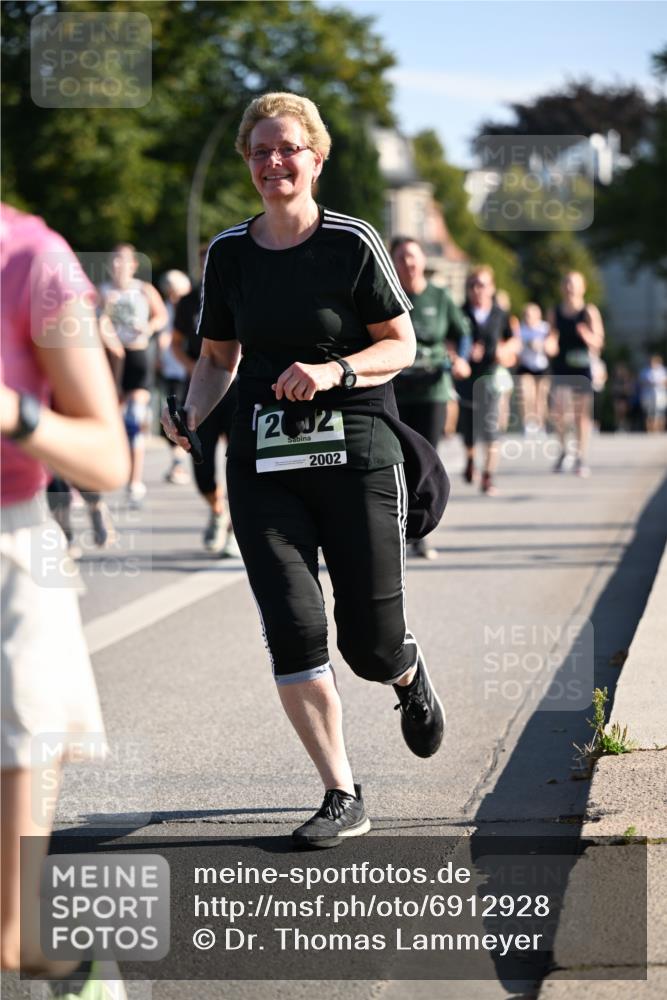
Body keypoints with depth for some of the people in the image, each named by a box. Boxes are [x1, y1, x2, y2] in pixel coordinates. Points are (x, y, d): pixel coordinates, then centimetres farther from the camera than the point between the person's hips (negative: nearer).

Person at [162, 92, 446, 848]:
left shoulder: (351, 242, -5)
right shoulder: (228, 252, 6)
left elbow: (402, 345, -1)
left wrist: (333, 371, -19)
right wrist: (191, 416, -5)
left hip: (356, 454, -3)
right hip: (263, 462, 3)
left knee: (370, 646, 0)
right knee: (292, 628, -10)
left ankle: (409, 677, 40)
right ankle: (342, 798, 2)